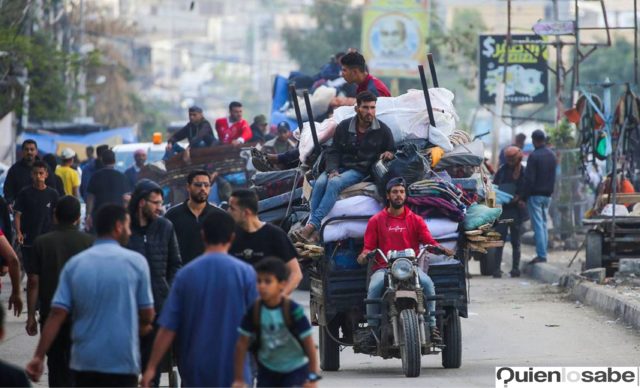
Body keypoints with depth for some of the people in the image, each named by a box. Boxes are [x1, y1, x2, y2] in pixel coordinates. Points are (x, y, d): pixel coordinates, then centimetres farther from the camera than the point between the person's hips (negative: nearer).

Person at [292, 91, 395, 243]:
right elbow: (333, 152, 10)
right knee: (320, 183, -29)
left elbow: (391, 151, 17)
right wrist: (332, 170, -9)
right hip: (340, 167, 3)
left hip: (361, 170, -3)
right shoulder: (344, 127, 8)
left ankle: (311, 226, -41)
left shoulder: (382, 130, 5)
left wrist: (388, 154, -9)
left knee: (335, 183, -33)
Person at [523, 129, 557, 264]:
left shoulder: (534, 156, -15)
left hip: (535, 194, -7)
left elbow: (529, 179, -16)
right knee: (543, 224, 14)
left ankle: (541, 255, -10)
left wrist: (524, 196, -12)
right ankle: (543, 253, 14)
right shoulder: (552, 155, 10)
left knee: (538, 225, -7)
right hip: (547, 195, 7)